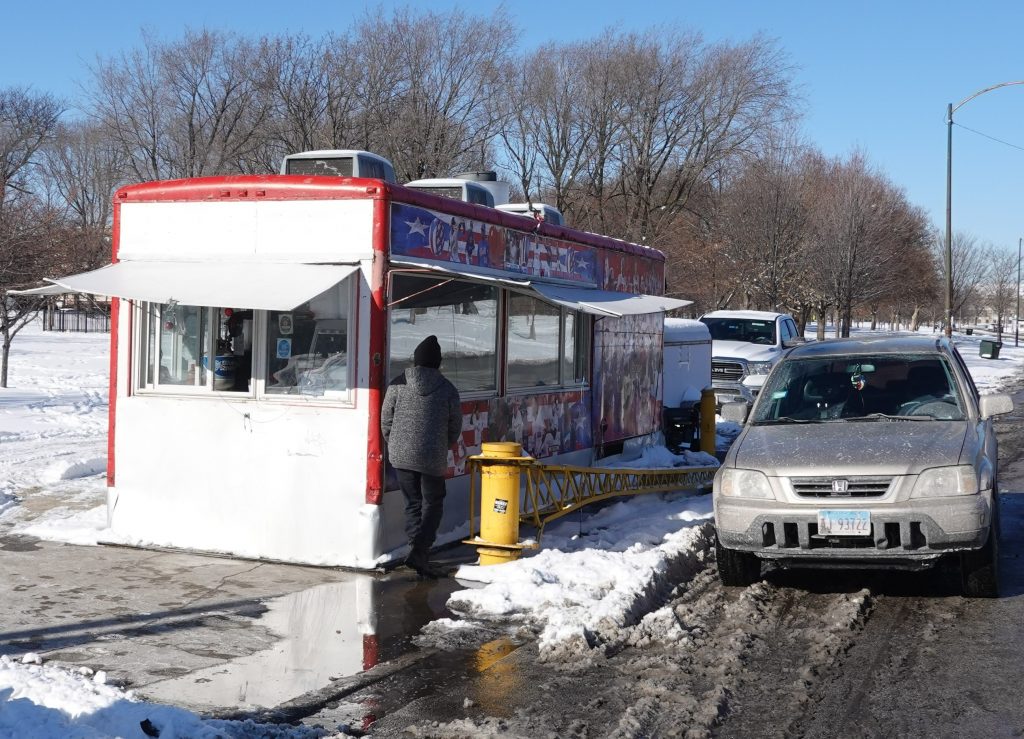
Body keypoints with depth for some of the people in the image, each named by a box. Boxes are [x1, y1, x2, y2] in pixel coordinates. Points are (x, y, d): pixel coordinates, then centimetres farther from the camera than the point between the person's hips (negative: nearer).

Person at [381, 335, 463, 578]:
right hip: (433, 459, -2)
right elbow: (455, 428, 3)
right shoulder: (447, 389, -4)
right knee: (433, 504, 9)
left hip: (401, 456, 2)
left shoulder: (398, 385, -2)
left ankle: (417, 549, 10)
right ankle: (419, 550, -6)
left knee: (412, 503, 14)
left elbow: (386, 421, 2)